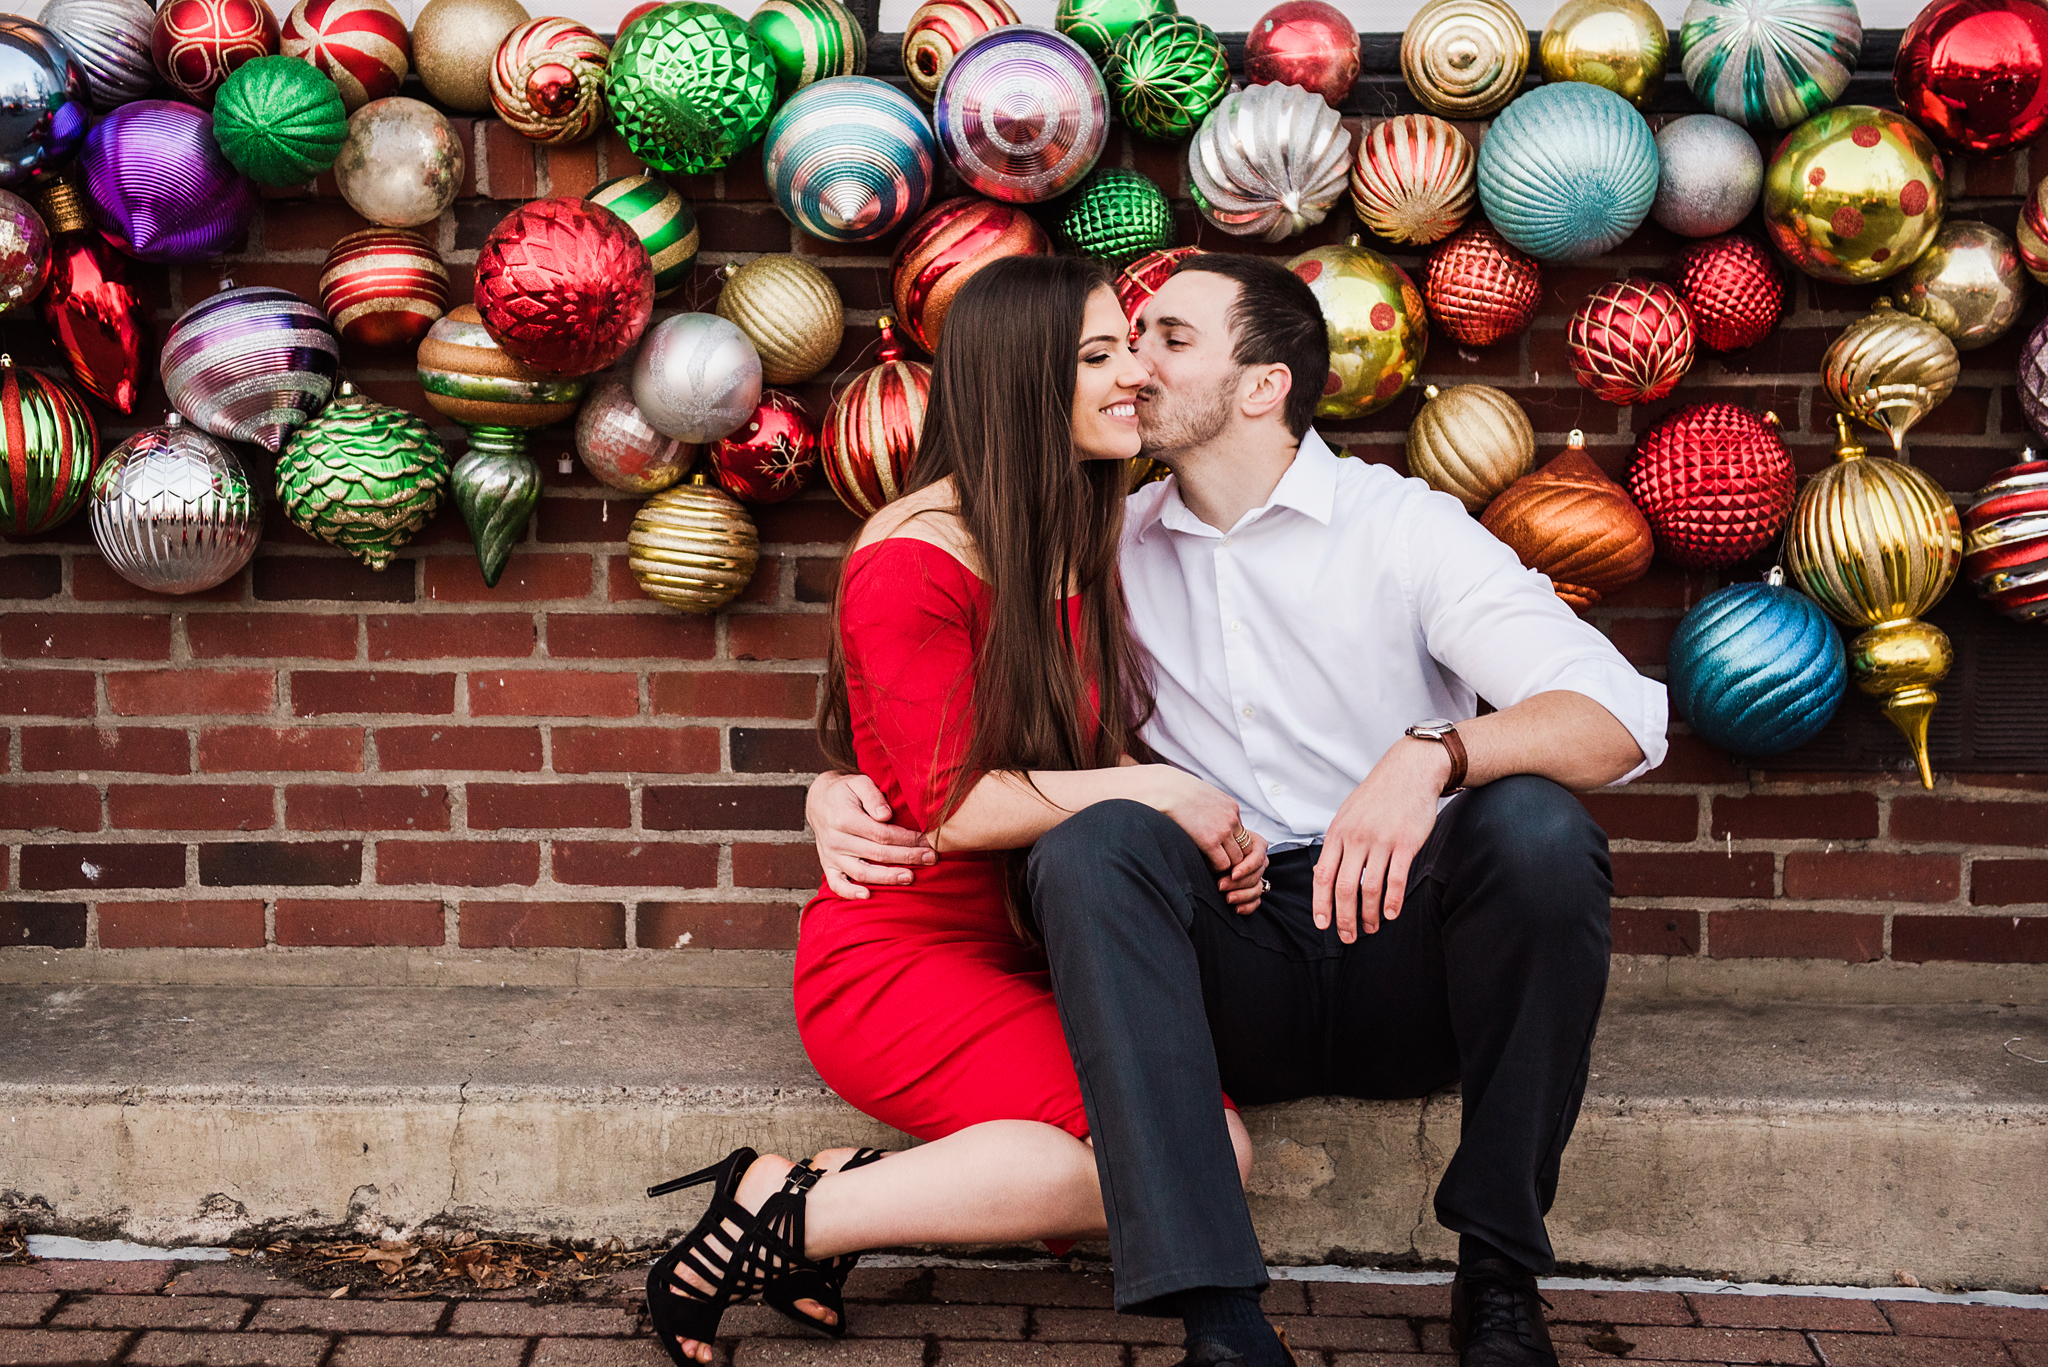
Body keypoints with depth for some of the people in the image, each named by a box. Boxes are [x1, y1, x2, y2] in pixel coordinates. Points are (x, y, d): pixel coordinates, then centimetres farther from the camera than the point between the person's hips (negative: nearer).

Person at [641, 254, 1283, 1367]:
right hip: (899, 955, -8)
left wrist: (1210, 835, -6)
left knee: (1211, 1144, -18)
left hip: (1027, 958, 8)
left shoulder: (1079, 550, 14)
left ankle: (830, 1201, -11)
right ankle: (784, 1215, -15)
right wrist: (1156, 791, -17)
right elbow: (948, 807, -17)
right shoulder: (915, 558, -12)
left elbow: (1094, 761, 14)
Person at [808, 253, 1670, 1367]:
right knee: (1090, 842, -26)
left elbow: (1619, 716, -14)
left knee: (1535, 826, -30)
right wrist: (838, 791, -5)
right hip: (1233, 972, 2)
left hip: (1404, 956, -1)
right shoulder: (1110, 548, 11)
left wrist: (1435, 753, -33)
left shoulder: (1400, 526, -1)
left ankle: (1499, 1276, -15)